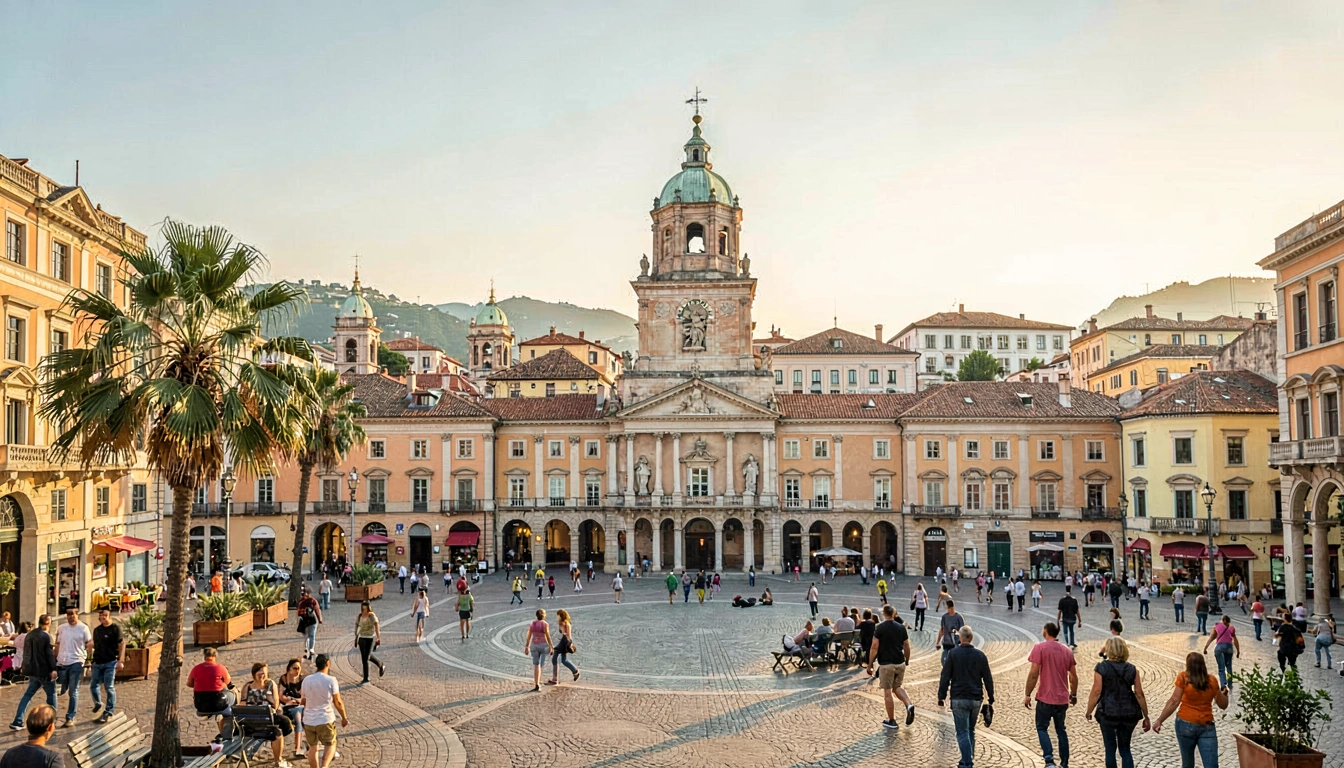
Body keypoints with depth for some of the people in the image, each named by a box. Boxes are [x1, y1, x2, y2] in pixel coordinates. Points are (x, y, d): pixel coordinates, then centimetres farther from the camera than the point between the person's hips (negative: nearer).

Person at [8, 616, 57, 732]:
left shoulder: (29, 635, 10)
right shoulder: (45, 636, -15)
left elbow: (27, 652, 19)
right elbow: (49, 654, -17)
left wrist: (25, 667, 28)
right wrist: (53, 669, -13)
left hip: (31, 670, 8)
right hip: (43, 670, -8)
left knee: (28, 694, 13)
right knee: (51, 694, 7)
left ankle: (17, 722, 5)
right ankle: (52, 720, 13)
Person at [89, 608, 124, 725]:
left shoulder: (115, 628, -7)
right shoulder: (97, 630, 13)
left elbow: (122, 644, -9)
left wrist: (120, 660, -15)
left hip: (110, 663, -6)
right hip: (98, 662, 6)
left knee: (109, 687, -3)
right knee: (93, 686, 10)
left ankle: (109, 711, 6)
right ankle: (98, 703, 36)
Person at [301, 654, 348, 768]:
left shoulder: (306, 680, 3)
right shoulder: (330, 680, -11)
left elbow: (304, 701, 13)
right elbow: (338, 702, -7)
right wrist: (344, 717, 5)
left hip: (309, 720, 4)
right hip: (325, 720, -4)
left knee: (313, 747, 16)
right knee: (330, 745, 9)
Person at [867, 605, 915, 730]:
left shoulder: (880, 628, -9)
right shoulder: (901, 628, 4)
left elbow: (874, 647, -12)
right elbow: (907, 647, 9)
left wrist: (870, 665, -5)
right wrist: (906, 661, 23)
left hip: (886, 664, -5)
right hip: (900, 663, 5)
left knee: (887, 693, 4)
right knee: (897, 687, 22)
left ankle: (891, 722, 9)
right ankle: (909, 705, -3)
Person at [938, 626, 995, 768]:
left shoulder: (953, 654, -6)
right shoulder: (980, 655, 3)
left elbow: (945, 677, -6)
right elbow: (988, 679, 6)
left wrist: (941, 697, 1)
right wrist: (991, 700, 12)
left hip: (959, 699, -4)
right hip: (976, 699, 4)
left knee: (962, 732, -1)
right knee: (970, 730, 19)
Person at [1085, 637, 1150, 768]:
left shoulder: (1101, 668, -7)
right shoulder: (1132, 669, 1)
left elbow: (1096, 692, -11)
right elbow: (1139, 695, 0)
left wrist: (1089, 712, -3)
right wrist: (1146, 717, 8)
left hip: (1108, 713, -3)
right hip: (1129, 713, 3)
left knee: (1110, 748, 10)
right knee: (1125, 749, 15)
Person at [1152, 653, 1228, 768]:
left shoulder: (1183, 678, -6)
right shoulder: (1212, 680, 5)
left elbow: (1174, 702, -11)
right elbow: (1223, 705, 17)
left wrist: (1159, 720, -6)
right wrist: (1224, 693, 39)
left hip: (1185, 724, -2)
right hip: (1207, 727, 2)